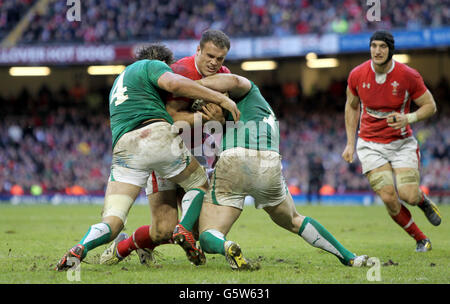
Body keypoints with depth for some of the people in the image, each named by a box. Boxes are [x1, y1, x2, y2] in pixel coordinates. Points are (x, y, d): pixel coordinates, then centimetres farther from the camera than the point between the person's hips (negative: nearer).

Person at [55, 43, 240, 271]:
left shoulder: (118, 84, 39)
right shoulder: (152, 65, 16)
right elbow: (174, 83, -6)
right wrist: (220, 98, -4)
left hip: (124, 147, 5)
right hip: (158, 134, -4)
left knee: (111, 223, -2)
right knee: (200, 185, 21)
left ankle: (80, 249, -34)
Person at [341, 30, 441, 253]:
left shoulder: (408, 76, -14)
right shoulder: (357, 75, -7)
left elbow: (430, 106, -3)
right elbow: (351, 106, 11)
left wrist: (409, 118, -22)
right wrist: (350, 143, 8)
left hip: (401, 143, -1)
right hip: (371, 145, 1)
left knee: (408, 196, -15)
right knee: (389, 198, -13)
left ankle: (424, 201, 25)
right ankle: (420, 239, 10)